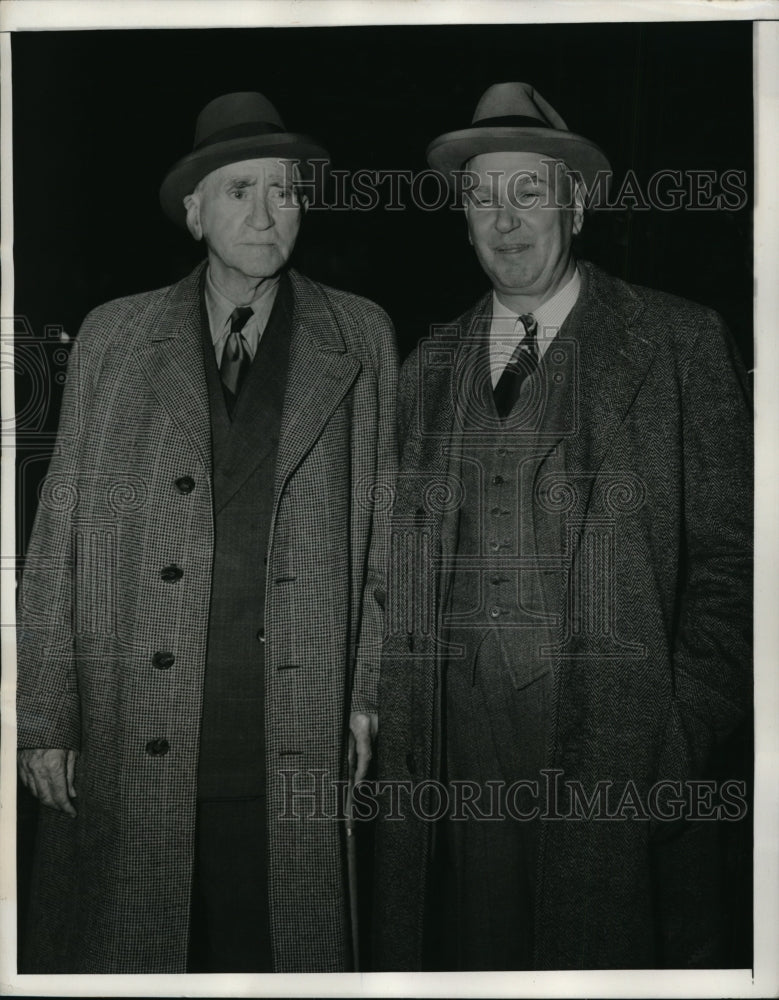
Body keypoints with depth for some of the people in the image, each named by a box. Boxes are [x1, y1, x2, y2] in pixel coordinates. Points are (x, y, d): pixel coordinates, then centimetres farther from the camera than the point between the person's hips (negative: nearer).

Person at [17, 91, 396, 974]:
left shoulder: (359, 338, 8)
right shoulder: (113, 337, 7)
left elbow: (383, 525, 7)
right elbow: (60, 529, 5)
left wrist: (370, 692, 0)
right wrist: (44, 717, 1)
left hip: (297, 737, 0)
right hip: (132, 739, 1)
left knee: (280, 950, 6)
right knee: (126, 949, 7)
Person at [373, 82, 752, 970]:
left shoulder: (680, 343, 1)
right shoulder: (427, 368, 12)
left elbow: (729, 555, -2)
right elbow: (402, 565, 13)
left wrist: (685, 738, -8)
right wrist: (400, 723, 4)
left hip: (620, 763, -3)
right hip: (452, 757, 3)